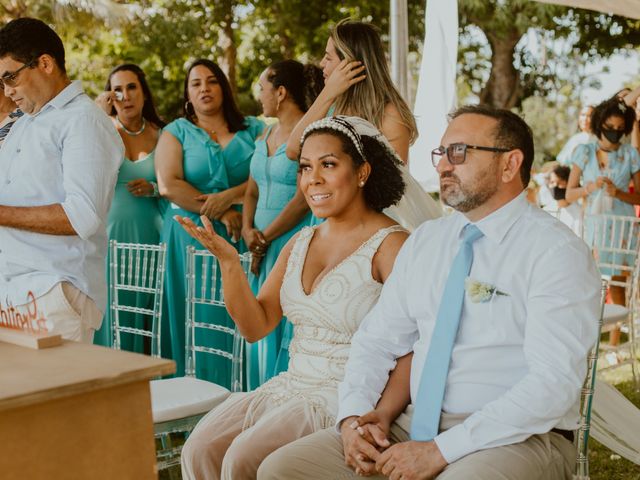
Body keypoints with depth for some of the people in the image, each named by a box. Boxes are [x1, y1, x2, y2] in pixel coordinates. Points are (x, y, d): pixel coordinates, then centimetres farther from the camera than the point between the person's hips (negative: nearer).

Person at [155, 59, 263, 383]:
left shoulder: (253, 129, 12)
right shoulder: (176, 132, 9)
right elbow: (168, 185, -6)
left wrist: (228, 197, -14)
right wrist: (220, 214, -11)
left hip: (242, 237, 1)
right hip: (190, 239, -1)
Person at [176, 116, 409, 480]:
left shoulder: (390, 244, -13)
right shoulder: (301, 243, 11)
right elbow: (255, 326, 8)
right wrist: (229, 262, -5)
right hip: (294, 386, 7)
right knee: (200, 450, -9)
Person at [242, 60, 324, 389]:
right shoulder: (266, 135, 16)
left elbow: (304, 200, -17)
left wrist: (265, 238, -10)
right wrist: (248, 231, -1)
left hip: (294, 246, -8)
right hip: (264, 250, 8)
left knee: (285, 330, -5)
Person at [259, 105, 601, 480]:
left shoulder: (557, 252, -9)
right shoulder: (425, 241, 11)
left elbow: (553, 384, -18)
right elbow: (378, 339, 14)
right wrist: (353, 415, -6)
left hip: (515, 438, -5)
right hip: (414, 426, 6)